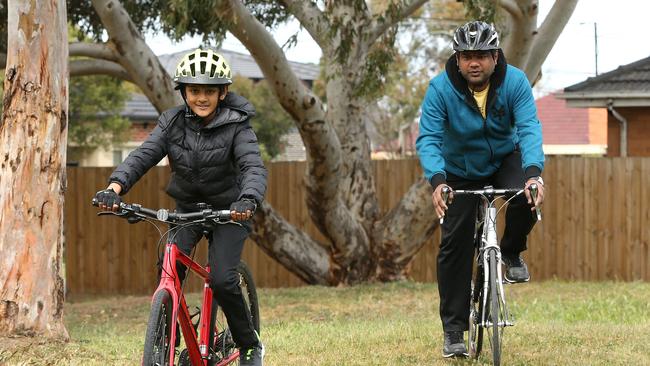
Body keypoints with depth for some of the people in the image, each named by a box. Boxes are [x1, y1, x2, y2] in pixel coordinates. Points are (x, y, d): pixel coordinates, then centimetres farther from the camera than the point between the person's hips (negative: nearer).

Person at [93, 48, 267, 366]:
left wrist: (248, 200, -54)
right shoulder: (173, 122, -9)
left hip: (228, 210, -3)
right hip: (187, 206, 3)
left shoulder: (236, 126, -18)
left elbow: (254, 167, -32)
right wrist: (115, 186, -39)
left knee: (222, 279, -19)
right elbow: (143, 155, -20)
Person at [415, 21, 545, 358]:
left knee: (527, 197, -32)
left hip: (505, 159, 0)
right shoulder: (441, 89, -26)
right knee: (454, 246, -6)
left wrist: (533, 173, -50)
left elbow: (529, 128, -32)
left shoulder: (515, 82, -24)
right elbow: (428, 139, -31)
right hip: (460, 171, 0)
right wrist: (437, 181, -49)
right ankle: (453, 330, 4)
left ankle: (511, 253, 0)